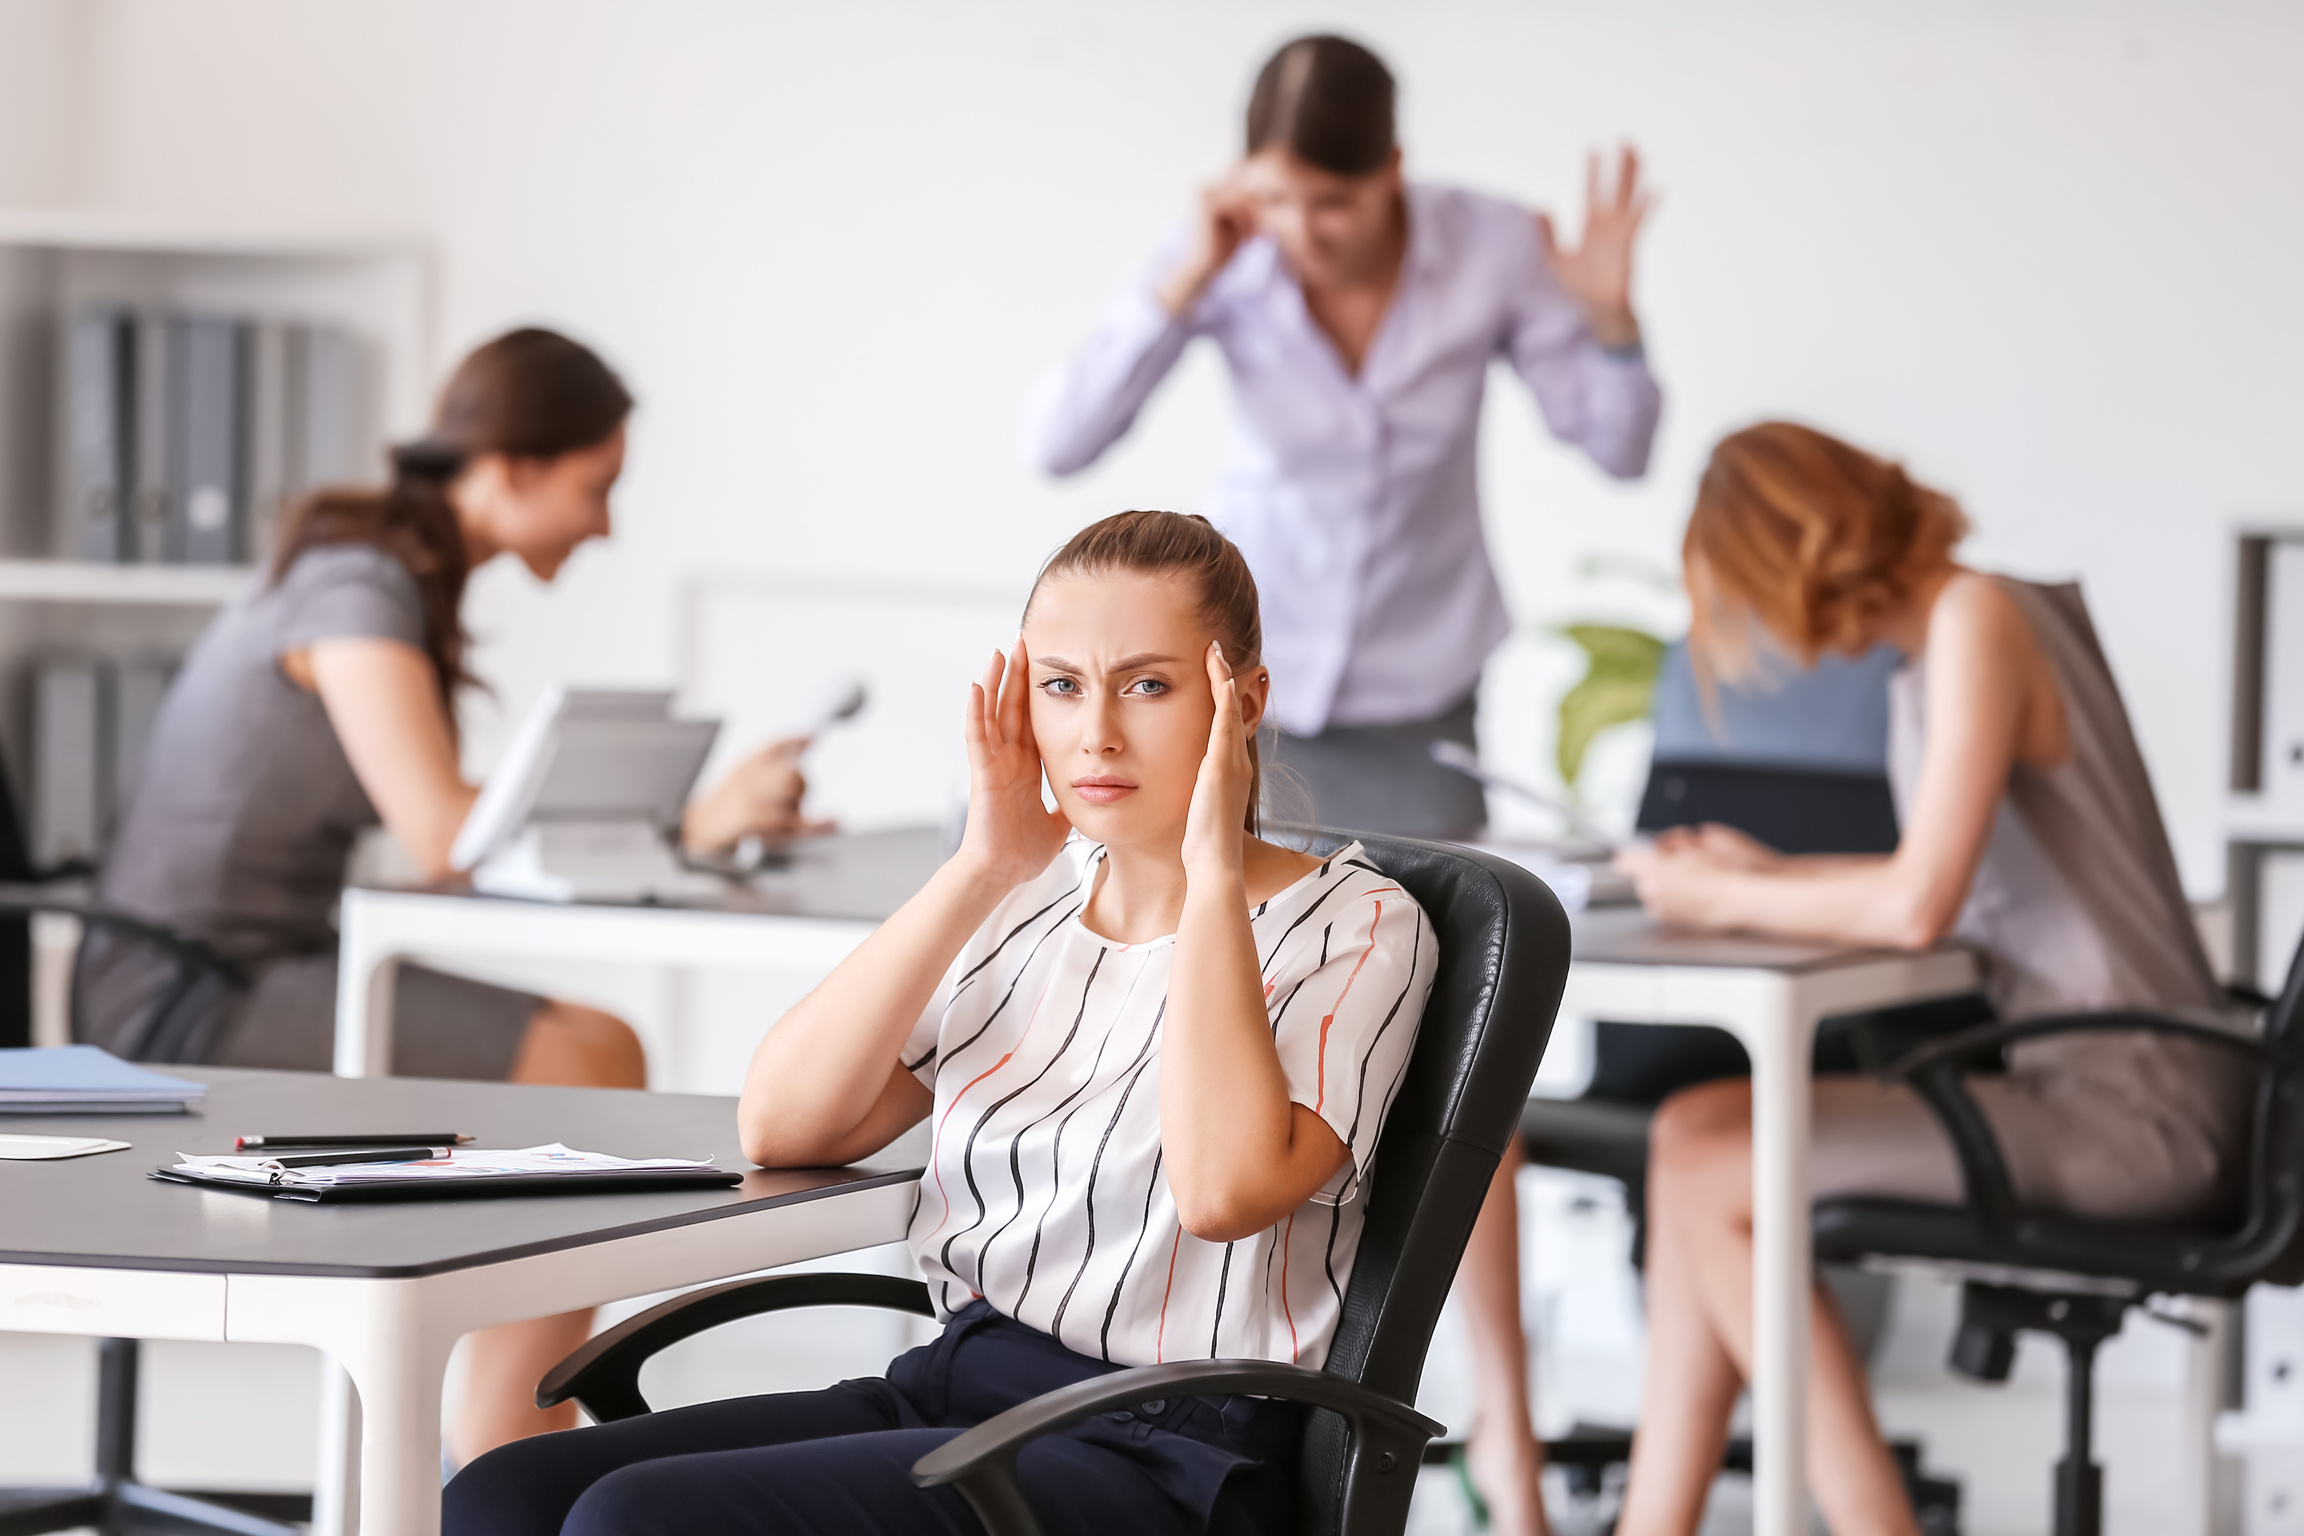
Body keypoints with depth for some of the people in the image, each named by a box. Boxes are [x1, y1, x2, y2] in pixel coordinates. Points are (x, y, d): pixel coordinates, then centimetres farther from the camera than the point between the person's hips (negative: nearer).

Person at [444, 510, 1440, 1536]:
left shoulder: (1357, 928, -4)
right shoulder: (1032, 900, 13)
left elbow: (1226, 1188, -25)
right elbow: (781, 1125, 1)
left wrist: (1215, 865, -16)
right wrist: (980, 869, -3)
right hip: (950, 1392, 7)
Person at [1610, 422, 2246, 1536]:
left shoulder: (1976, 619, -15)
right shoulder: (1943, 632, 13)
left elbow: (1917, 906, -21)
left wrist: (1725, 902, -8)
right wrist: (1773, 875, 14)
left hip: (2124, 1108, -9)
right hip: (2064, 1069, 9)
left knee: (1707, 1179, -8)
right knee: (1692, 1132, 5)